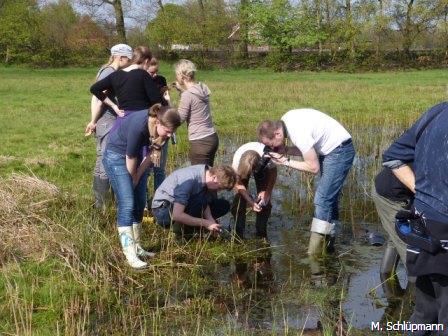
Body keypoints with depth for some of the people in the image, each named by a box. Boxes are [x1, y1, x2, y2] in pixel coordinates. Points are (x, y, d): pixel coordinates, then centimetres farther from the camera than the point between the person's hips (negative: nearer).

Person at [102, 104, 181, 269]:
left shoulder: (163, 128, -17)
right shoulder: (138, 126, -36)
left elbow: (150, 155, -5)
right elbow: (130, 161, -24)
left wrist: (137, 178, -3)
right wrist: (134, 181, -9)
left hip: (137, 155, 7)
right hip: (117, 155, -7)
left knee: (140, 203, 6)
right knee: (127, 204, -14)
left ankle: (136, 247, 17)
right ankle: (130, 255, -14)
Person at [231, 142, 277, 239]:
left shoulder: (267, 158, -43)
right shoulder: (237, 161, -40)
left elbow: (273, 173, -20)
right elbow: (238, 183, -26)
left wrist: (267, 192, -29)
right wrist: (250, 201, -35)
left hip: (262, 168, 0)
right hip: (243, 166, 0)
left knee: (264, 199, -12)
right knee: (240, 196, -16)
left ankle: (261, 233, 1)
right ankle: (238, 234, -7)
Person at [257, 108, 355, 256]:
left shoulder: (298, 133, -30)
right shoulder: (286, 120, -4)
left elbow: (313, 167, -22)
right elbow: (307, 149, 7)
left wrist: (286, 162, -16)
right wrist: (286, 150, -8)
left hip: (340, 150, -10)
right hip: (328, 150, 10)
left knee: (323, 200, -13)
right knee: (329, 198, 13)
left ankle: (314, 254, -12)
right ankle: (327, 245, 21)